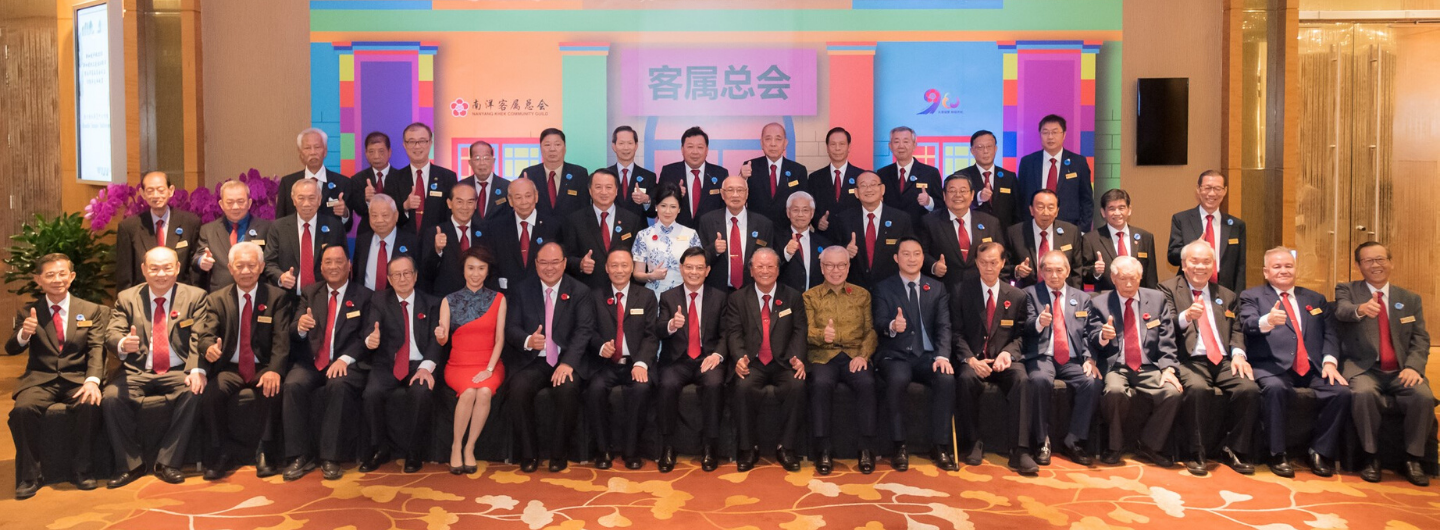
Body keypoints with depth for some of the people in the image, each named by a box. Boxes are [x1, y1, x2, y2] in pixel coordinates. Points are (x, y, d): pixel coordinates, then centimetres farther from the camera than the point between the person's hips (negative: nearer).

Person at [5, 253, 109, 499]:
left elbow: (97, 349, -1)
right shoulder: (27, 312, 11)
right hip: (40, 380, 1)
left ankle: (80, 471, -14)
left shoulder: (91, 311, 10)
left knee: (89, 405, -32)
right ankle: (29, 476, -12)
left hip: (77, 379, -1)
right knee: (22, 409, -30)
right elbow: (11, 349, 2)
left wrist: (92, 381, -20)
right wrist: (24, 334, -24)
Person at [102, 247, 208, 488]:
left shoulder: (195, 296, 3)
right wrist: (122, 344, -30)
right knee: (110, 397, -26)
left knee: (194, 393, -31)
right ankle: (131, 465, -8)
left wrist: (197, 370, -26)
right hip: (136, 372, 2)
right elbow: (111, 334, -3)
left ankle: (168, 463, -16)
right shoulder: (126, 298, 8)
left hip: (178, 372, -1)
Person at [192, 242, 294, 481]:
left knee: (272, 389, -34)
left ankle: (265, 451, -17)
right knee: (210, 393, -29)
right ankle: (222, 453, -12)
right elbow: (205, 333, -4)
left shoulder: (278, 297, 3)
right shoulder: (216, 299, 10)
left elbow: (281, 339, -9)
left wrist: (274, 370, -28)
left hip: (263, 368, -2)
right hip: (230, 368, 2)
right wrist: (209, 347, -32)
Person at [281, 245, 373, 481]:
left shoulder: (365, 297, 7)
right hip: (311, 362, 3)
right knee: (292, 385, -28)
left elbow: (365, 337, -2)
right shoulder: (310, 293, 16)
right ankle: (300, 455, -20)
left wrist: (345, 359, -20)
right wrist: (300, 327, -19)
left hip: (346, 364, -3)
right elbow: (294, 334, 7)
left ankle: (330, 457, -27)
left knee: (338, 386, -35)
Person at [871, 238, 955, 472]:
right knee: (898, 379, -35)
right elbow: (878, 324, -5)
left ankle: (940, 446, -17)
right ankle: (899, 446, -21)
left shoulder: (937, 288, 14)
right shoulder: (882, 288, 8)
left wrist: (942, 355, -15)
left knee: (946, 379, -29)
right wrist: (891, 326, -31)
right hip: (895, 354, -2)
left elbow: (943, 326, 3)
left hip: (927, 354, 2)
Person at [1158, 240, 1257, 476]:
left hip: (1224, 361, 4)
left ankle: (1233, 450, -7)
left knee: (1249, 389, -25)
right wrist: (1186, 316, -24)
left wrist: (1238, 353, -4)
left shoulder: (1227, 296, 24)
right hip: (1190, 361, -4)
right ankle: (1196, 453, -19)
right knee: (1197, 388, -35)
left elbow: (1237, 331, 17)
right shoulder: (1169, 288, 9)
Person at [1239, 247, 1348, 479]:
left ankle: (1320, 452, -7)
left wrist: (1330, 361, -3)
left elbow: (1329, 334, 16)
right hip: (1273, 366, -4)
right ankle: (1277, 454, -20)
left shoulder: (1316, 299, 25)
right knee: (1275, 388, -36)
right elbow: (1249, 325, -6)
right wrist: (1268, 321, -30)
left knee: (1342, 391, -24)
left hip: (1313, 368, 4)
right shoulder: (1252, 296, 13)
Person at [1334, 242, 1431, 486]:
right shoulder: (1346, 290, 7)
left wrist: (1413, 366, -12)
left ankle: (1412, 460, -10)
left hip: (1401, 371, 3)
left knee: (1424, 396, -28)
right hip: (1363, 368, -3)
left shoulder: (1411, 299, 16)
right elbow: (1342, 311, -17)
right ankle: (1371, 457, -17)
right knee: (1363, 393, -35)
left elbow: (1421, 339, 9)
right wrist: (1360, 309, -42)